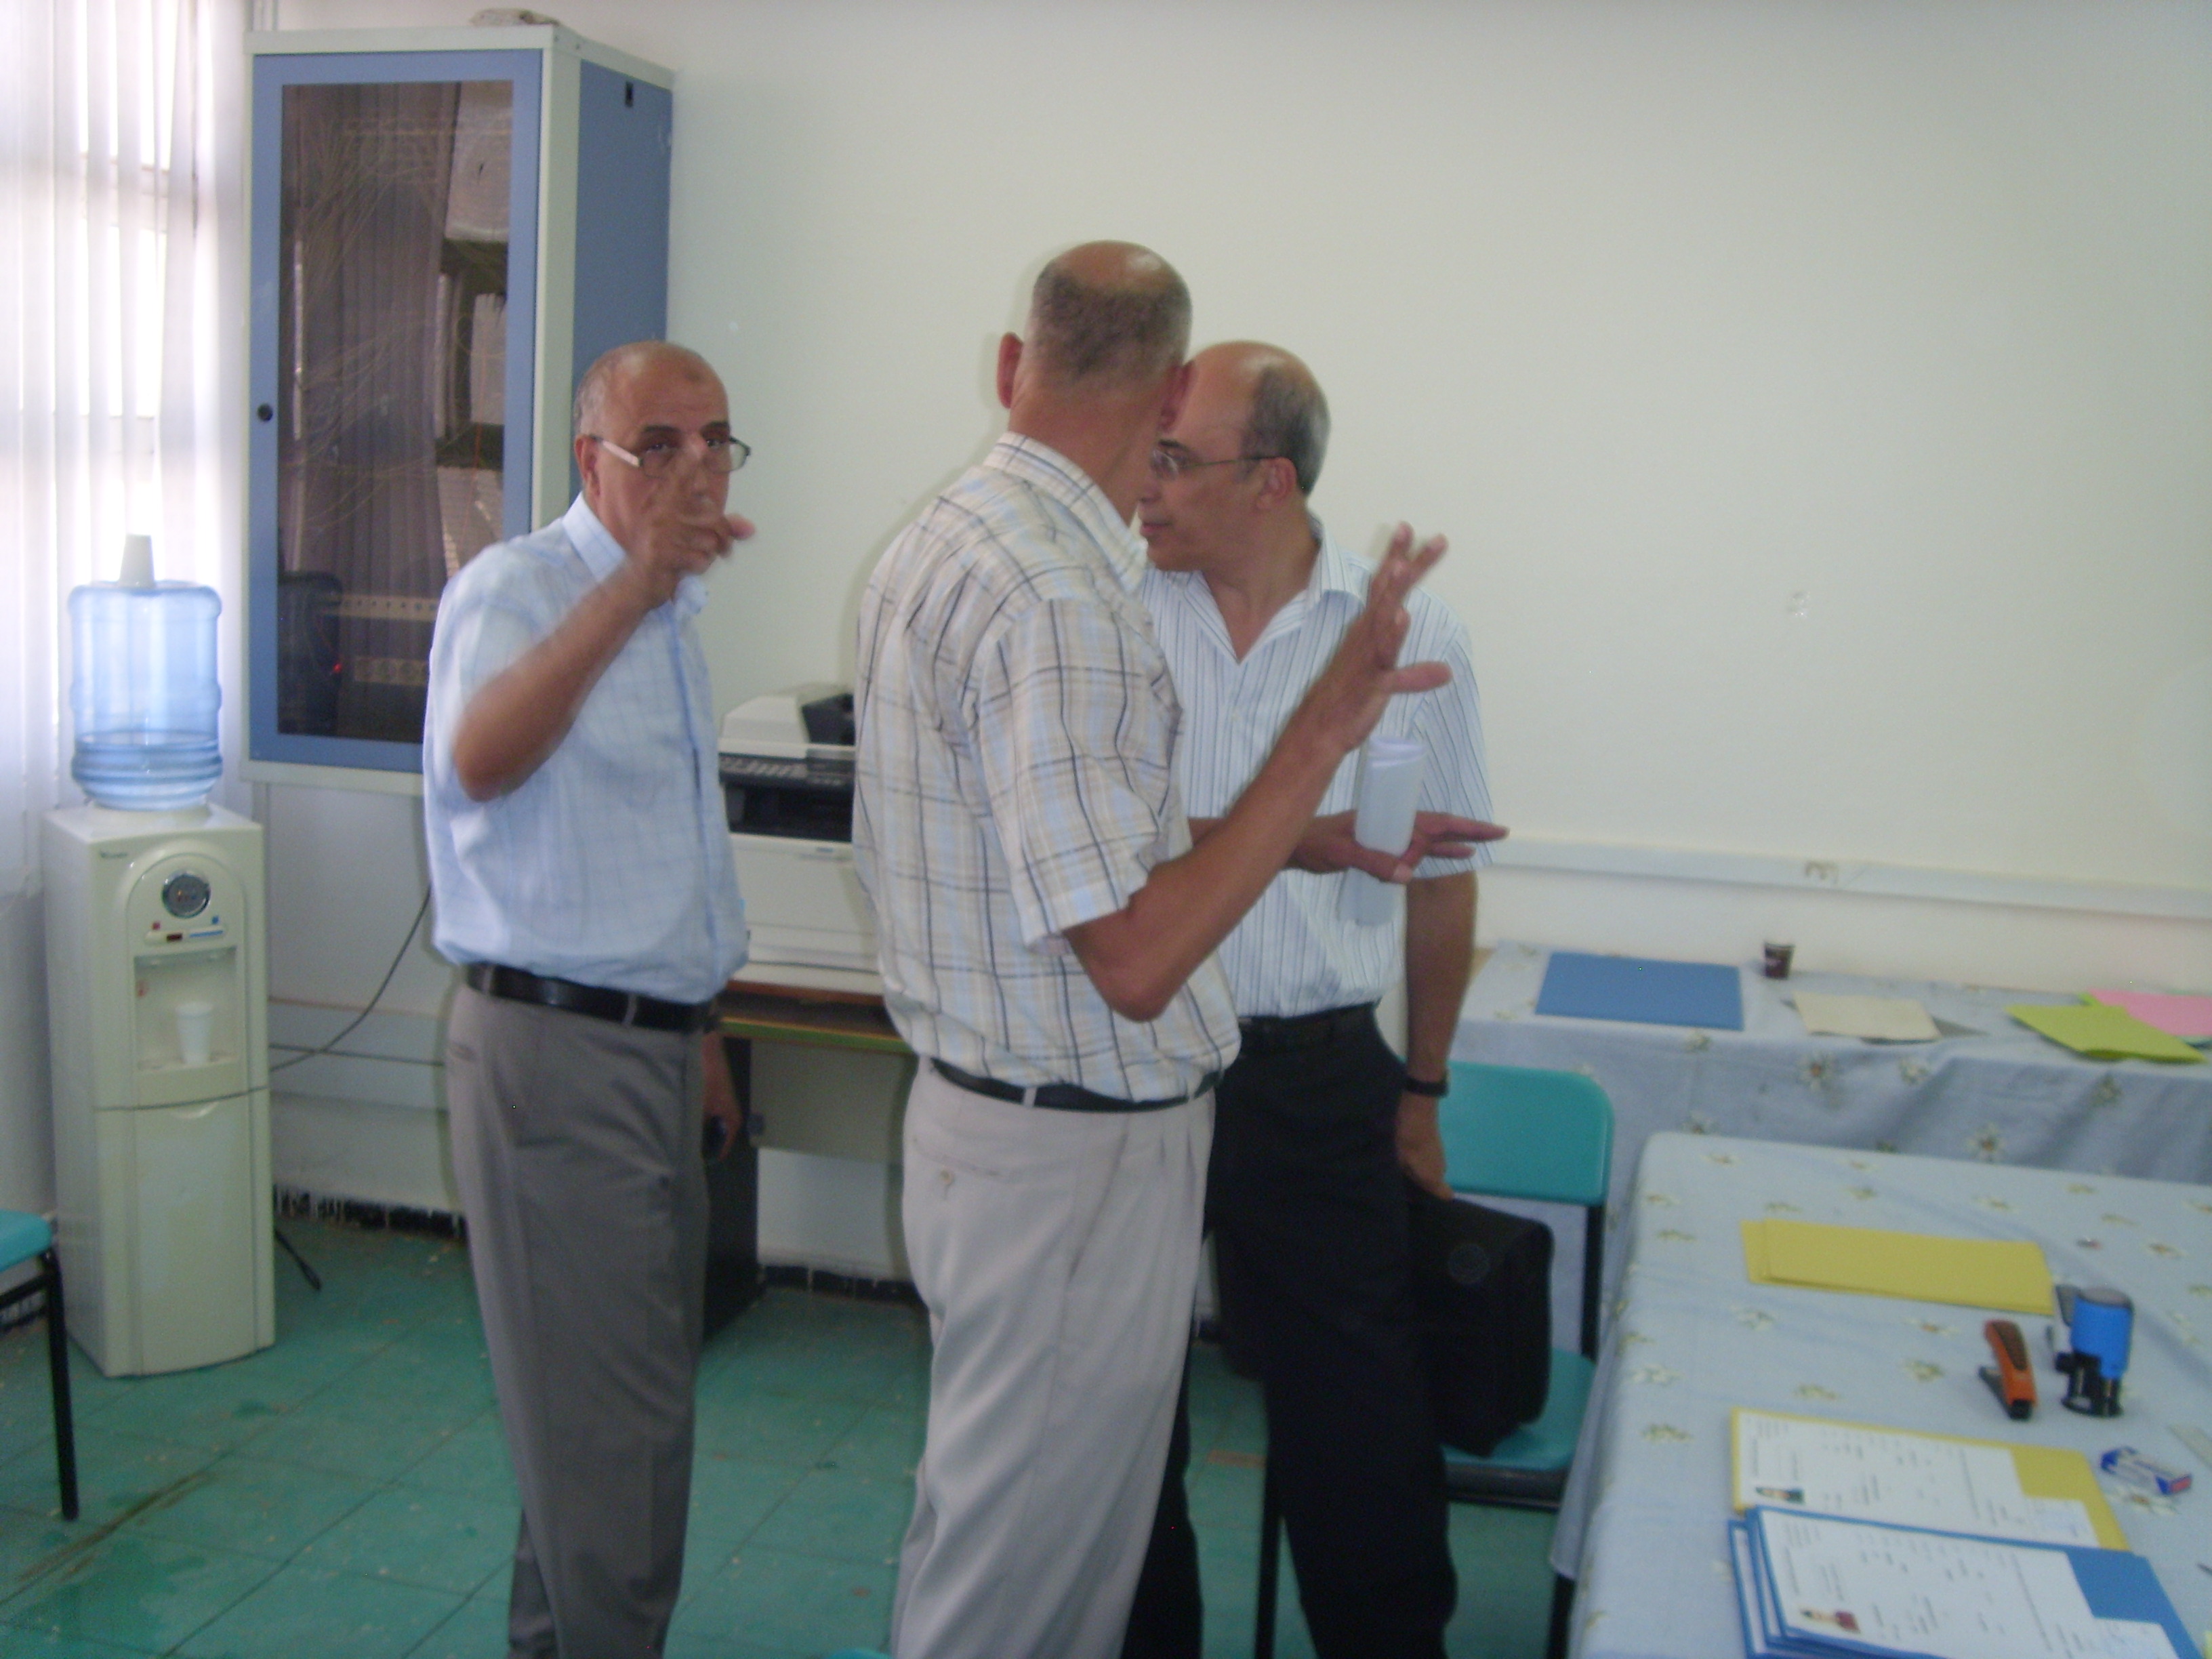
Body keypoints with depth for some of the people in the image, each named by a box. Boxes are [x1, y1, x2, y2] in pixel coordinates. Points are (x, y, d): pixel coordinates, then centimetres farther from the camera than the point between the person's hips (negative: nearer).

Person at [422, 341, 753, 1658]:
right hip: (557, 1051, -9)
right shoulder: (519, 585, -12)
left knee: (620, 1395, 18)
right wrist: (634, 586, -43)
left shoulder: (671, 615, 15)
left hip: (653, 1045, 9)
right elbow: (481, 762, -35)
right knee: (611, 1417, -3)